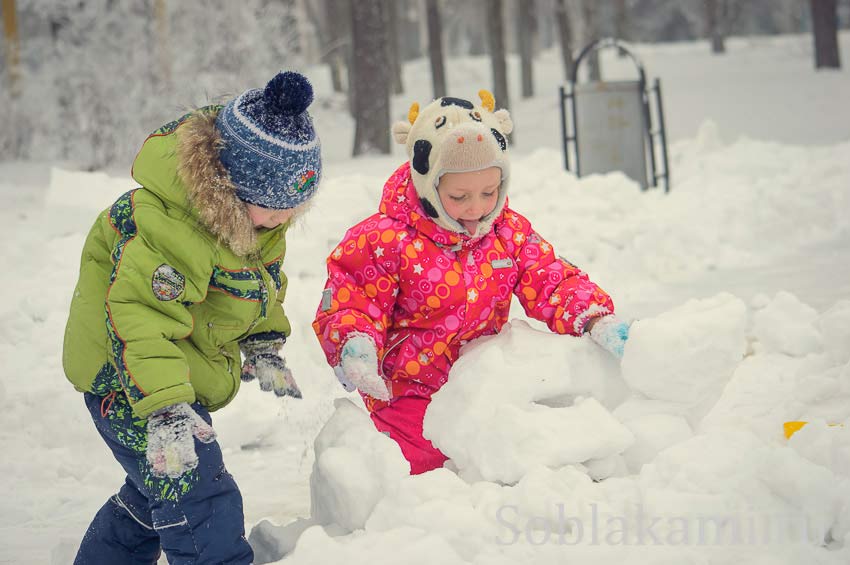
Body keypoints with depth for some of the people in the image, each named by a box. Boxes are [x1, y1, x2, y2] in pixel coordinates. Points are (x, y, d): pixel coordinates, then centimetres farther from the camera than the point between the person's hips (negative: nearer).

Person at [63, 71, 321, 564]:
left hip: (184, 376, 10)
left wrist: (265, 348, 17)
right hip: (126, 378, -10)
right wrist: (166, 411, -44)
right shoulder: (162, 227, -33)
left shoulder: (259, 209, -3)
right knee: (200, 503, -17)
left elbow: (264, 279, 17)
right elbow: (140, 321, -37)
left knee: (156, 488, 23)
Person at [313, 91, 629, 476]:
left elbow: (553, 284, 1)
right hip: (411, 388, -5)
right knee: (424, 461, -19)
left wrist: (596, 321, -18)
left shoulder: (509, 232, 0)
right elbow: (350, 304, -11)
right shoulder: (384, 241, -15)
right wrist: (354, 347, -33)